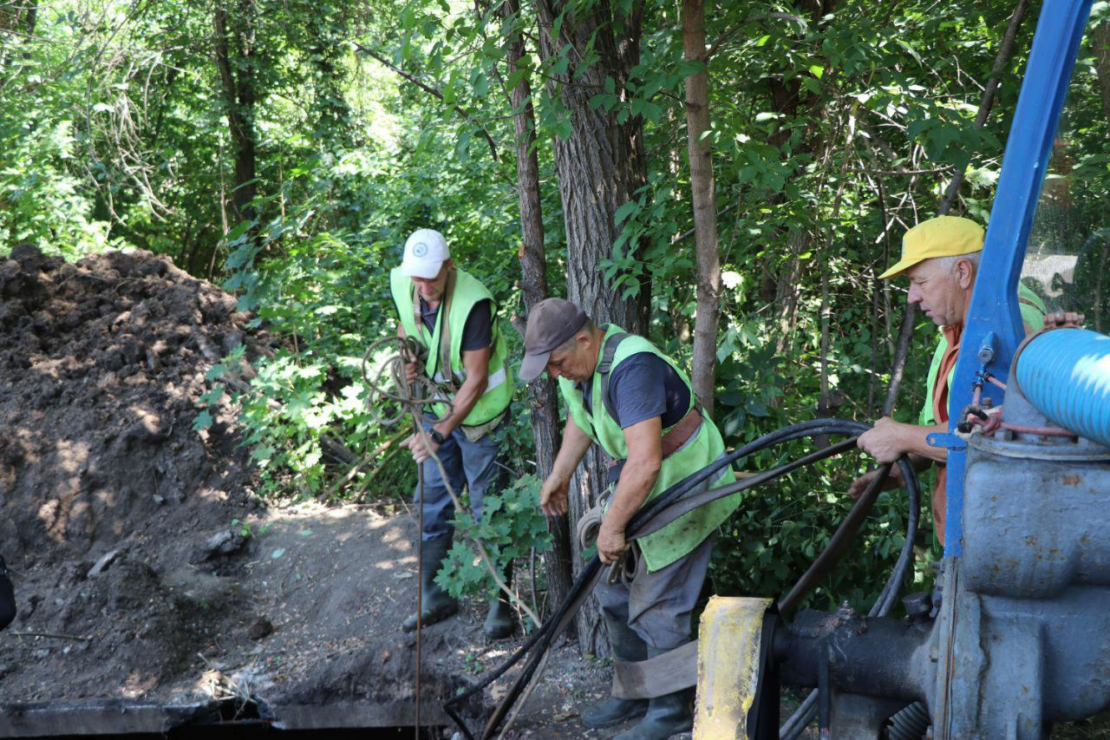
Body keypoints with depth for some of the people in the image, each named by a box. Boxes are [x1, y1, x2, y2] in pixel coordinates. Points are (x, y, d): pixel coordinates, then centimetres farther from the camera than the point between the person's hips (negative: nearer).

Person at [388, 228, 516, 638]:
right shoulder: (401, 283, -10)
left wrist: (439, 434, -28)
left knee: (488, 508, 0)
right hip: (437, 407, 6)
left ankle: (500, 602, 14)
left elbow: (476, 381, -26)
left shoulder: (474, 303, -30)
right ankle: (435, 597, 27)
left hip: (480, 411, -6)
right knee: (432, 505, 13)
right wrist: (408, 354, -4)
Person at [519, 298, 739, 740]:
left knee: (656, 608, -4)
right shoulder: (577, 364, -1)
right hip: (639, 488, 10)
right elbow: (581, 418, 22)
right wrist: (560, 474, 19)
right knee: (614, 593, 16)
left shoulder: (631, 368, -32)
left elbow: (645, 462, -38)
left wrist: (612, 526, -30)